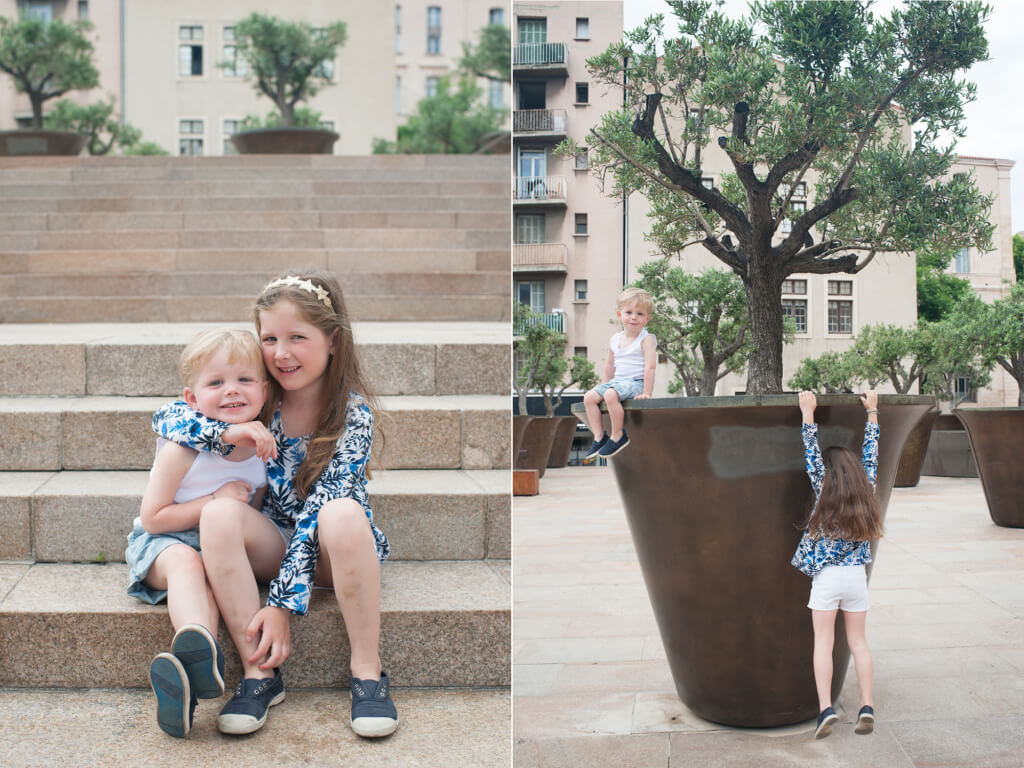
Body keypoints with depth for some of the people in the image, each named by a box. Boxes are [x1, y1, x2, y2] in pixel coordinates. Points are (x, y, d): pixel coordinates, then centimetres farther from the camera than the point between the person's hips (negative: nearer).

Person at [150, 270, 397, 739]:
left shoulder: (353, 412, -17)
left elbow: (318, 512, -23)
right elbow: (164, 418, -6)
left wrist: (283, 603, -29)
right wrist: (227, 433, -27)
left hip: (330, 548, -3)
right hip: (275, 542, 3)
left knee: (343, 512, -37)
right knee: (219, 512, -28)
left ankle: (367, 670, -25)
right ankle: (259, 671, -23)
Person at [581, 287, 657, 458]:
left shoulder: (646, 339, -8)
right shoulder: (615, 340, 12)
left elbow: (650, 367, -15)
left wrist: (646, 393, -22)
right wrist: (607, 384, 24)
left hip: (636, 382, -7)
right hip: (617, 381, 7)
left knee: (610, 396, -33)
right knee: (589, 397, -11)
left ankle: (618, 436, -19)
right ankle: (599, 437, -9)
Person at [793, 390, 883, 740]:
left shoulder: (825, 497, -10)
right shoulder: (866, 496, -1)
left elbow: (812, 458, -9)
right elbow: (870, 455, 8)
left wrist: (808, 414, -6)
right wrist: (871, 412, 16)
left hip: (827, 578, -4)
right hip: (857, 576, 4)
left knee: (823, 643, 0)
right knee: (857, 641, 11)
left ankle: (826, 708, -8)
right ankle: (866, 706, 6)